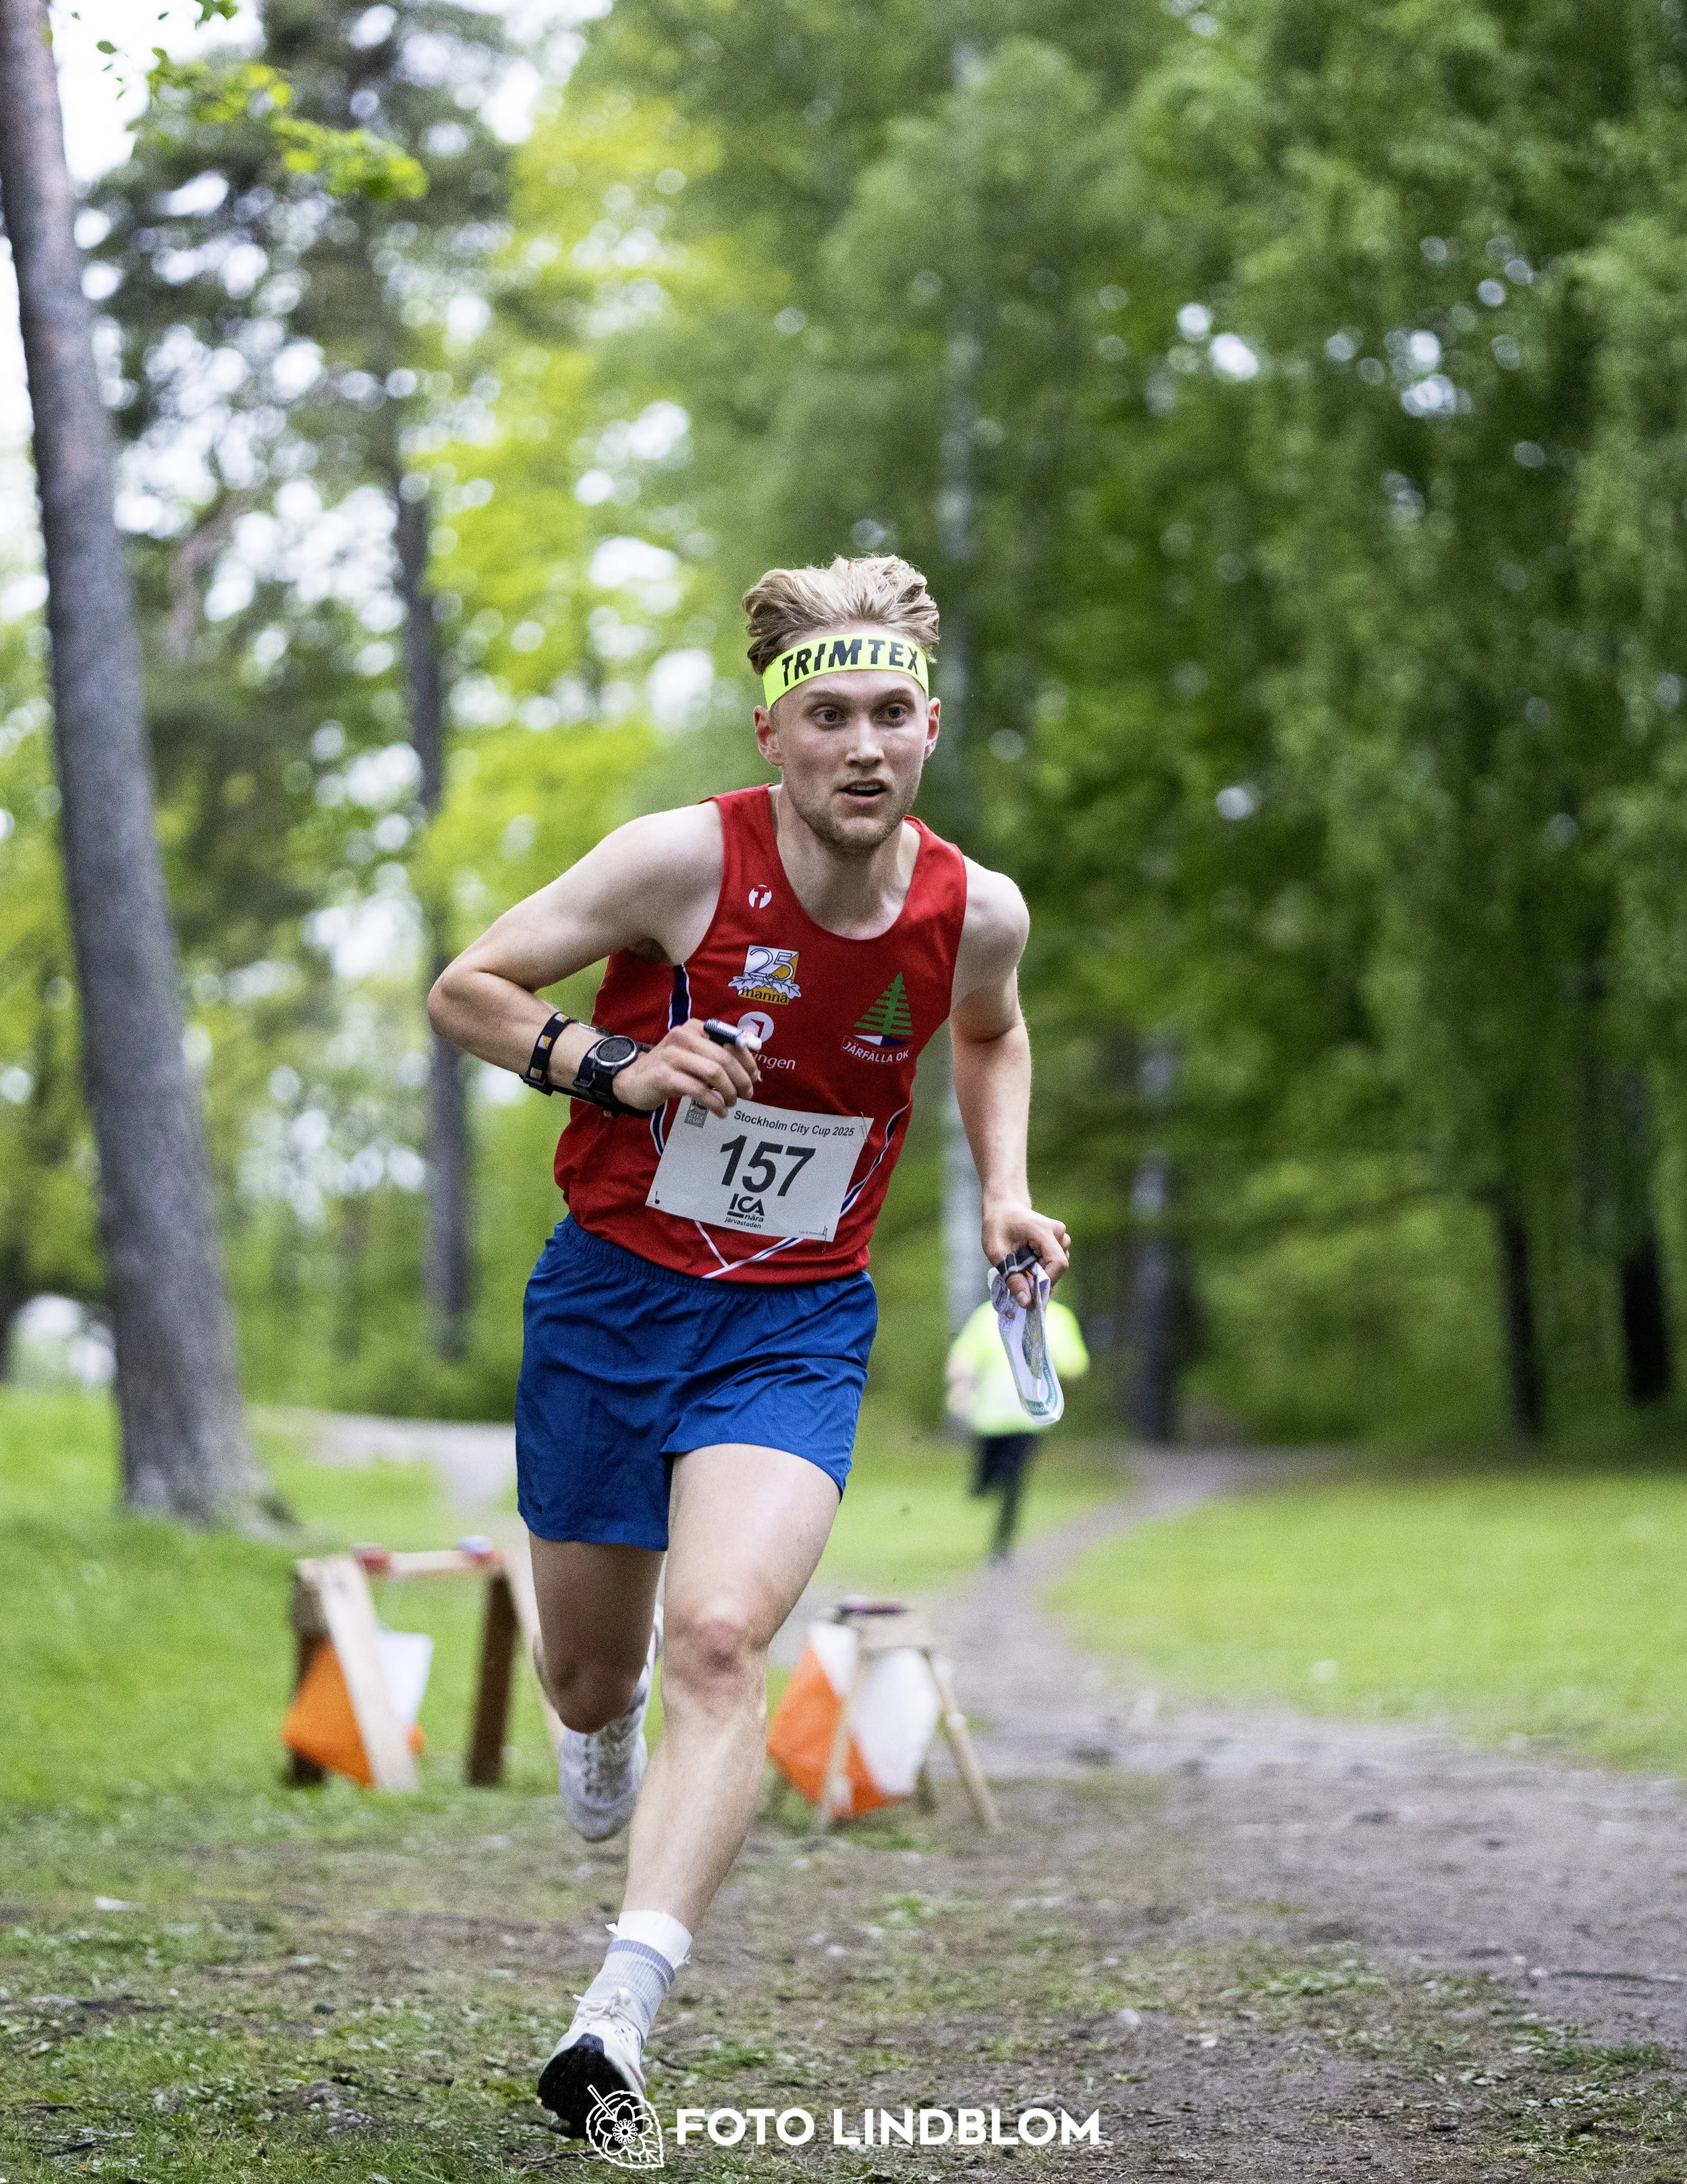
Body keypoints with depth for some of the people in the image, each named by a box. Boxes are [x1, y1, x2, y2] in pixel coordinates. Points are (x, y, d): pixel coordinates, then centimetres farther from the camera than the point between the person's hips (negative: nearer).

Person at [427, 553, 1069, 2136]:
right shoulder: (683, 860, -16)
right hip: (608, 1296, 0)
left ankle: (621, 2009, -28)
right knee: (589, 1673, 13)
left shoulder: (977, 913, -7)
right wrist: (617, 1066, -22)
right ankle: (604, 1741, 52)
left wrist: (1003, 1194, 5)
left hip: (797, 1327, 0)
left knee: (719, 1642, -23)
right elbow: (464, 990, -6)